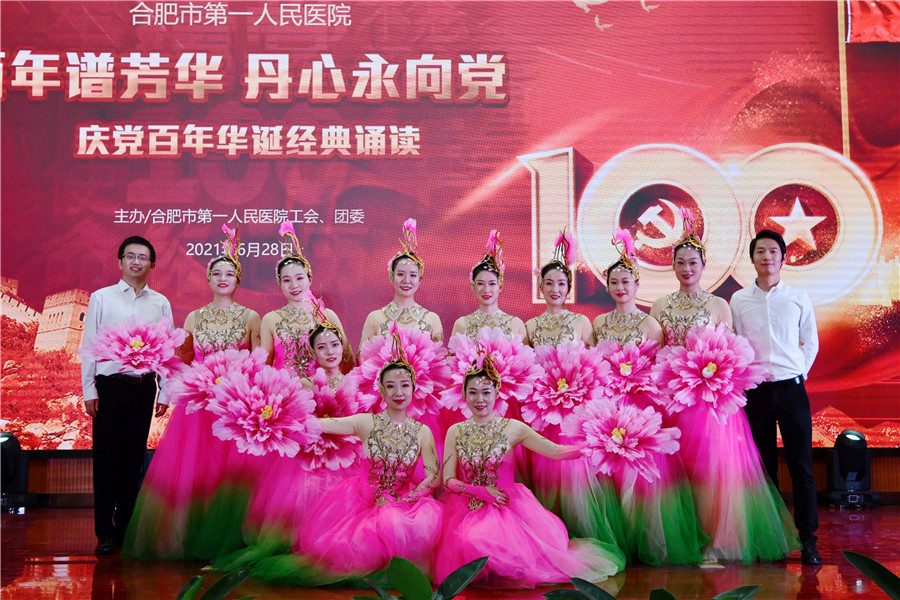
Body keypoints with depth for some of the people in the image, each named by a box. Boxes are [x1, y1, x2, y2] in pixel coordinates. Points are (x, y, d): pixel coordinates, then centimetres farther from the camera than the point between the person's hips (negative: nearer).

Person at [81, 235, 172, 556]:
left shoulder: (160, 303, 8)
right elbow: (88, 346, 2)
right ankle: (105, 533, 7)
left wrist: (165, 392, 4)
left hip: (143, 387, 2)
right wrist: (89, 391, -4)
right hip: (110, 386, -2)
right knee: (106, 458, 0)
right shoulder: (101, 298, 3)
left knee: (134, 459, 8)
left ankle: (126, 528, 18)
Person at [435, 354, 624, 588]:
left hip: (506, 505, -2)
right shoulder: (455, 432, 6)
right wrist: (481, 491, -13)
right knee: (469, 542, -26)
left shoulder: (511, 428, 0)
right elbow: (449, 480, 2)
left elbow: (555, 451, -8)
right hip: (467, 506, 2)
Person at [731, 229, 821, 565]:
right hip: (755, 392, 1)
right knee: (764, 467, 6)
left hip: (791, 389, 0)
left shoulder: (798, 298, 5)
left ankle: (808, 540, 4)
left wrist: (799, 373, 4)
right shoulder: (739, 301, 5)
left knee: (801, 466, -2)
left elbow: (810, 342, 11)